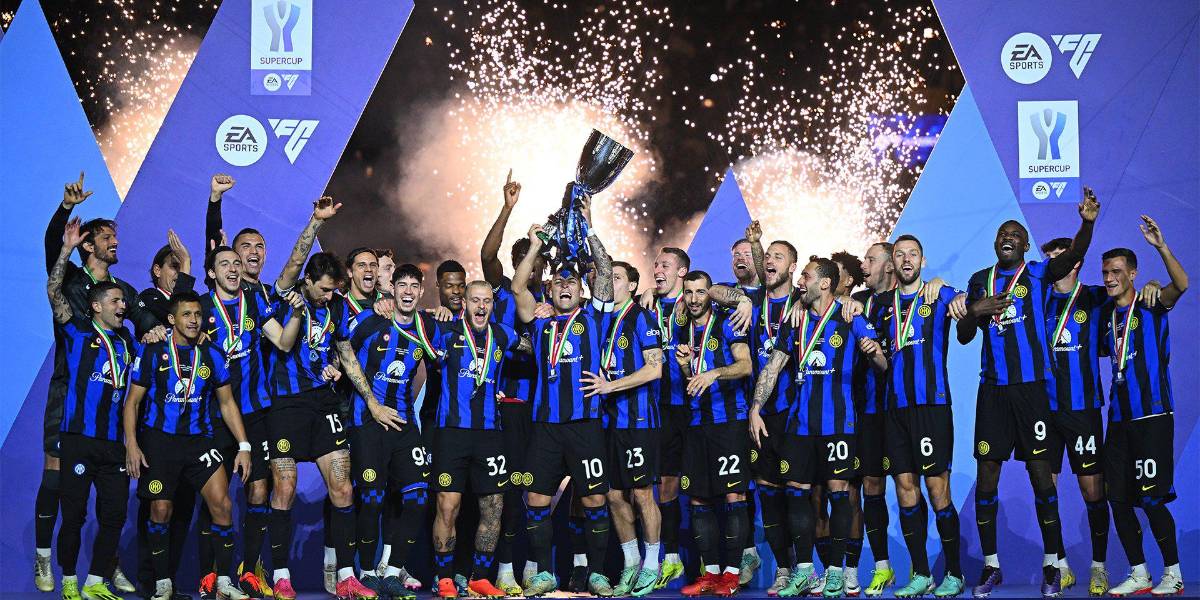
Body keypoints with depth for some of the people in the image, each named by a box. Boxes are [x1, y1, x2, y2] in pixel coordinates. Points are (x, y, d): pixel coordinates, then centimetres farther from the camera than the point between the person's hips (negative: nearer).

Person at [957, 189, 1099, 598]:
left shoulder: (1038, 273, 2)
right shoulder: (980, 280, 12)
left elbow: (1072, 256, -18)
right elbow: (963, 336, 15)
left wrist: (1087, 223, -37)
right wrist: (975, 311, -7)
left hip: (1031, 387, -3)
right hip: (992, 389, 3)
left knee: (1040, 473, -2)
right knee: (986, 475, 2)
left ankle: (1053, 564, 8)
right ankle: (991, 567, 11)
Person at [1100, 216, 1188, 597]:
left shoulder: (1151, 305, -4)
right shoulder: (1106, 312, 13)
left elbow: (1181, 284, -22)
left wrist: (1161, 247, -34)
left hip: (1152, 415, -6)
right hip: (1119, 418, 6)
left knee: (1152, 499, -7)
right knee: (1118, 498, 4)